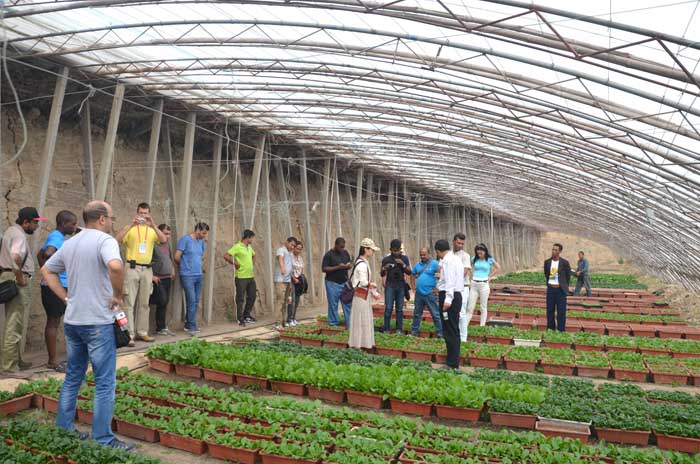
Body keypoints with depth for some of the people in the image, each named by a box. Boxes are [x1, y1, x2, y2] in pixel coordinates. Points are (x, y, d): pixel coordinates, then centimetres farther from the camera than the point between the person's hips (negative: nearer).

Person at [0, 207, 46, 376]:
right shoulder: (19, 235, -15)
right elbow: (16, 256, -33)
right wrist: (20, 277, -22)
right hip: (17, 281, -11)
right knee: (15, 325, -6)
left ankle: (15, 361, 28)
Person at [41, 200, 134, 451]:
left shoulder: (70, 243, 11)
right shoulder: (105, 240, -15)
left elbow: (46, 270, 21)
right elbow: (115, 266, -34)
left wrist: (66, 297, 14)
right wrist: (118, 295, -19)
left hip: (72, 321, 8)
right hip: (97, 322, -8)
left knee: (72, 378, 20)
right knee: (105, 383, 1)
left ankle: (63, 430, 29)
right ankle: (103, 441, 6)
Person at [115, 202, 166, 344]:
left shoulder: (152, 230, 10)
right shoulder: (130, 228, 2)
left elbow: (163, 239, -9)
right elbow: (117, 239, -14)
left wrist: (152, 224, -19)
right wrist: (131, 224, -20)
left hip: (147, 269, 4)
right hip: (132, 268, -4)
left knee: (144, 303, 10)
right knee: (129, 303, -5)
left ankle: (142, 332, 19)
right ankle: (129, 334, -3)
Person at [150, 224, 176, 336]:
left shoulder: (167, 243, 13)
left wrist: (172, 269, 17)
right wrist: (151, 275, -18)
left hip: (168, 278, 8)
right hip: (158, 279, -8)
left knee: (164, 302, 10)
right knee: (162, 302, -12)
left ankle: (161, 328, 17)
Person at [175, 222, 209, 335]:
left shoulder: (201, 242, 14)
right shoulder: (185, 239, -8)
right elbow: (177, 257, -8)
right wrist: (184, 266, 7)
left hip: (199, 275, 7)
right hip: (187, 275, -7)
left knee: (196, 301, 9)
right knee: (191, 300, -11)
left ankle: (188, 324, 20)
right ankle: (192, 326, -5)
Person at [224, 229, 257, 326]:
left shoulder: (249, 247, 13)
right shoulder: (237, 247, -12)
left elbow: (253, 255, 33)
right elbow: (226, 255, -22)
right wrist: (235, 264, -16)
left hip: (251, 276, 8)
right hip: (241, 277, -8)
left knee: (252, 296, 13)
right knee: (240, 298, 0)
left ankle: (247, 315, 27)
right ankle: (240, 319, 9)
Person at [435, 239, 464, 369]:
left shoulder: (447, 260, -14)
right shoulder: (456, 258, 16)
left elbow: (450, 280, -22)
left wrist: (447, 299, -27)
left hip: (448, 296, -10)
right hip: (457, 295, 10)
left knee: (449, 331, -5)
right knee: (454, 330, 16)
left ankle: (452, 363, 0)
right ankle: (454, 360, 25)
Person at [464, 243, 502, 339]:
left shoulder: (490, 259, -3)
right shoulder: (474, 259, 3)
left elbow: (498, 268, 6)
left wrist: (490, 277, 1)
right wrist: (472, 277, 5)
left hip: (484, 284, -2)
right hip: (474, 284, 2)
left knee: (483, 307, 5)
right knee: (470, 307, 2)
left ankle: (482, 327, 12)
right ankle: (465, 326, 2)